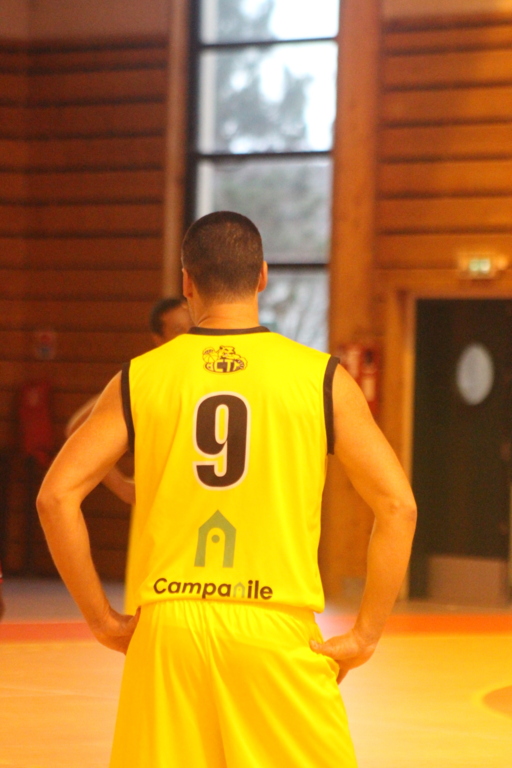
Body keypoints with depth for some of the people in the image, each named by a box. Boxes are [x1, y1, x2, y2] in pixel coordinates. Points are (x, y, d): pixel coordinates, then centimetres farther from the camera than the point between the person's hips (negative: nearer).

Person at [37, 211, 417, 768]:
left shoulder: (140, 379, 4)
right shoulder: (321, 378, 0)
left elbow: (56, 497, -1)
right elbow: (397, 506, -4)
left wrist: (103, 620, 6)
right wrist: (364, 635, 1)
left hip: (167, 635, 2)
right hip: (277, 636, -2)